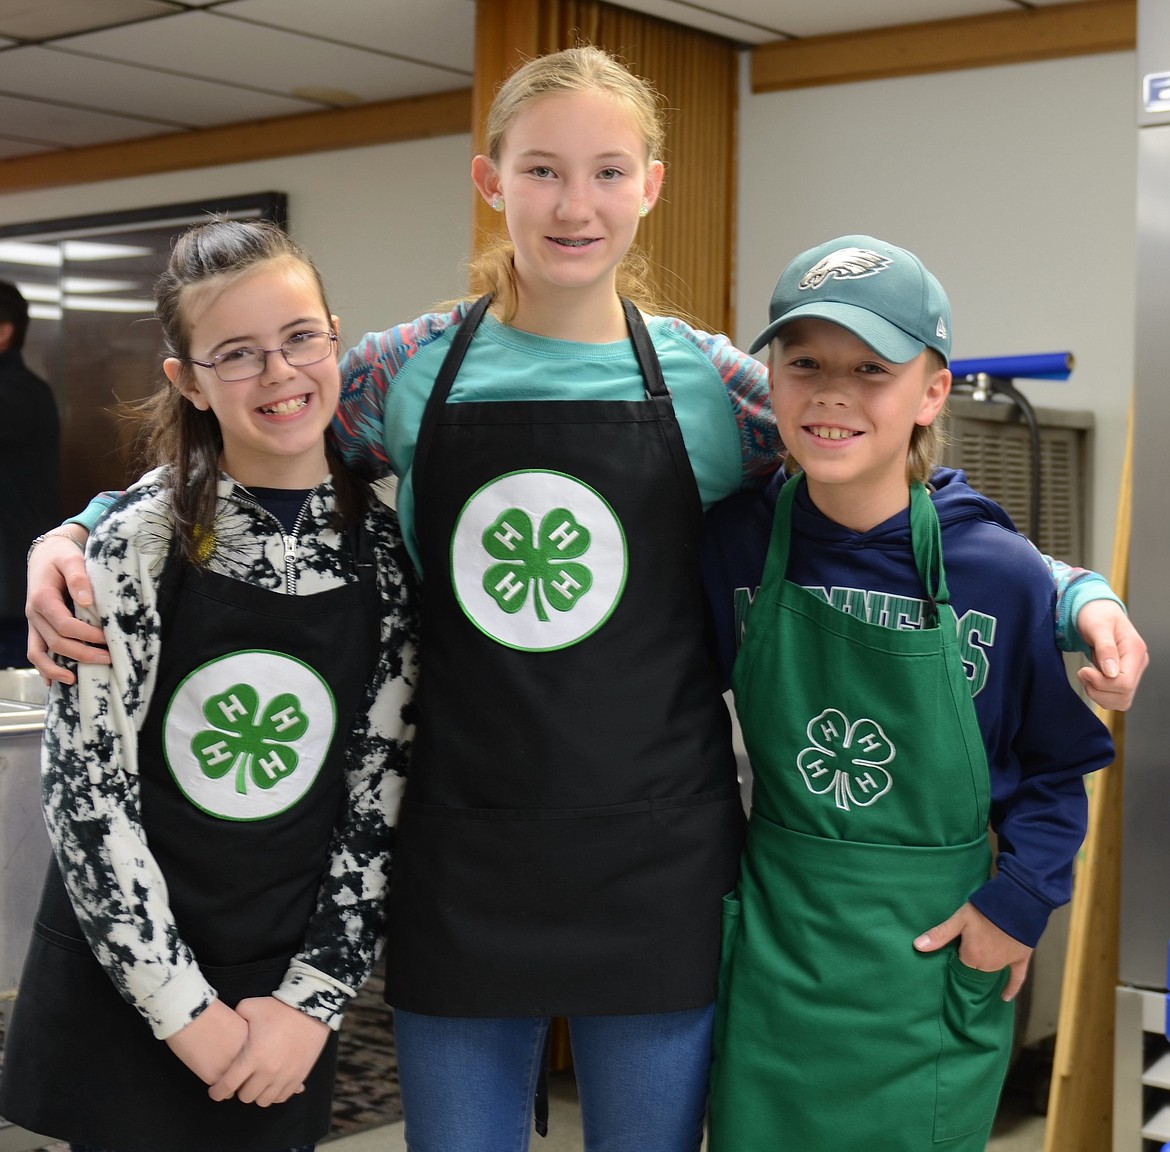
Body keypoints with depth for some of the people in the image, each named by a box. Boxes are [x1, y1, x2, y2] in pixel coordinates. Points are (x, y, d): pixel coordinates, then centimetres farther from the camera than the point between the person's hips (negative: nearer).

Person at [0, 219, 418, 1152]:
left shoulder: (383, 550, -2)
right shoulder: (139, 541, -11)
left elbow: (379, 794, 0)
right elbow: (86, 789, -11)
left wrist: (315, 997, -5)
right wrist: (186, 1010, -11)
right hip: (120, 995, -2)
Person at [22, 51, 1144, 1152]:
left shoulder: (713, 382, -2)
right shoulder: (409, 368, 0)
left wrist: (1072, 591, -8)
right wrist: (73, 537, -4)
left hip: (659, 870, 0)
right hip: (459, 869, 1)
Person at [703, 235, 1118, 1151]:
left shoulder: (1002, 574, -14)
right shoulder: (737, 542, -8)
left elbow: (1057, 767, 0)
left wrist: (1022, 900, -9)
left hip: (932, 966, -2)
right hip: (773, 953, 2)